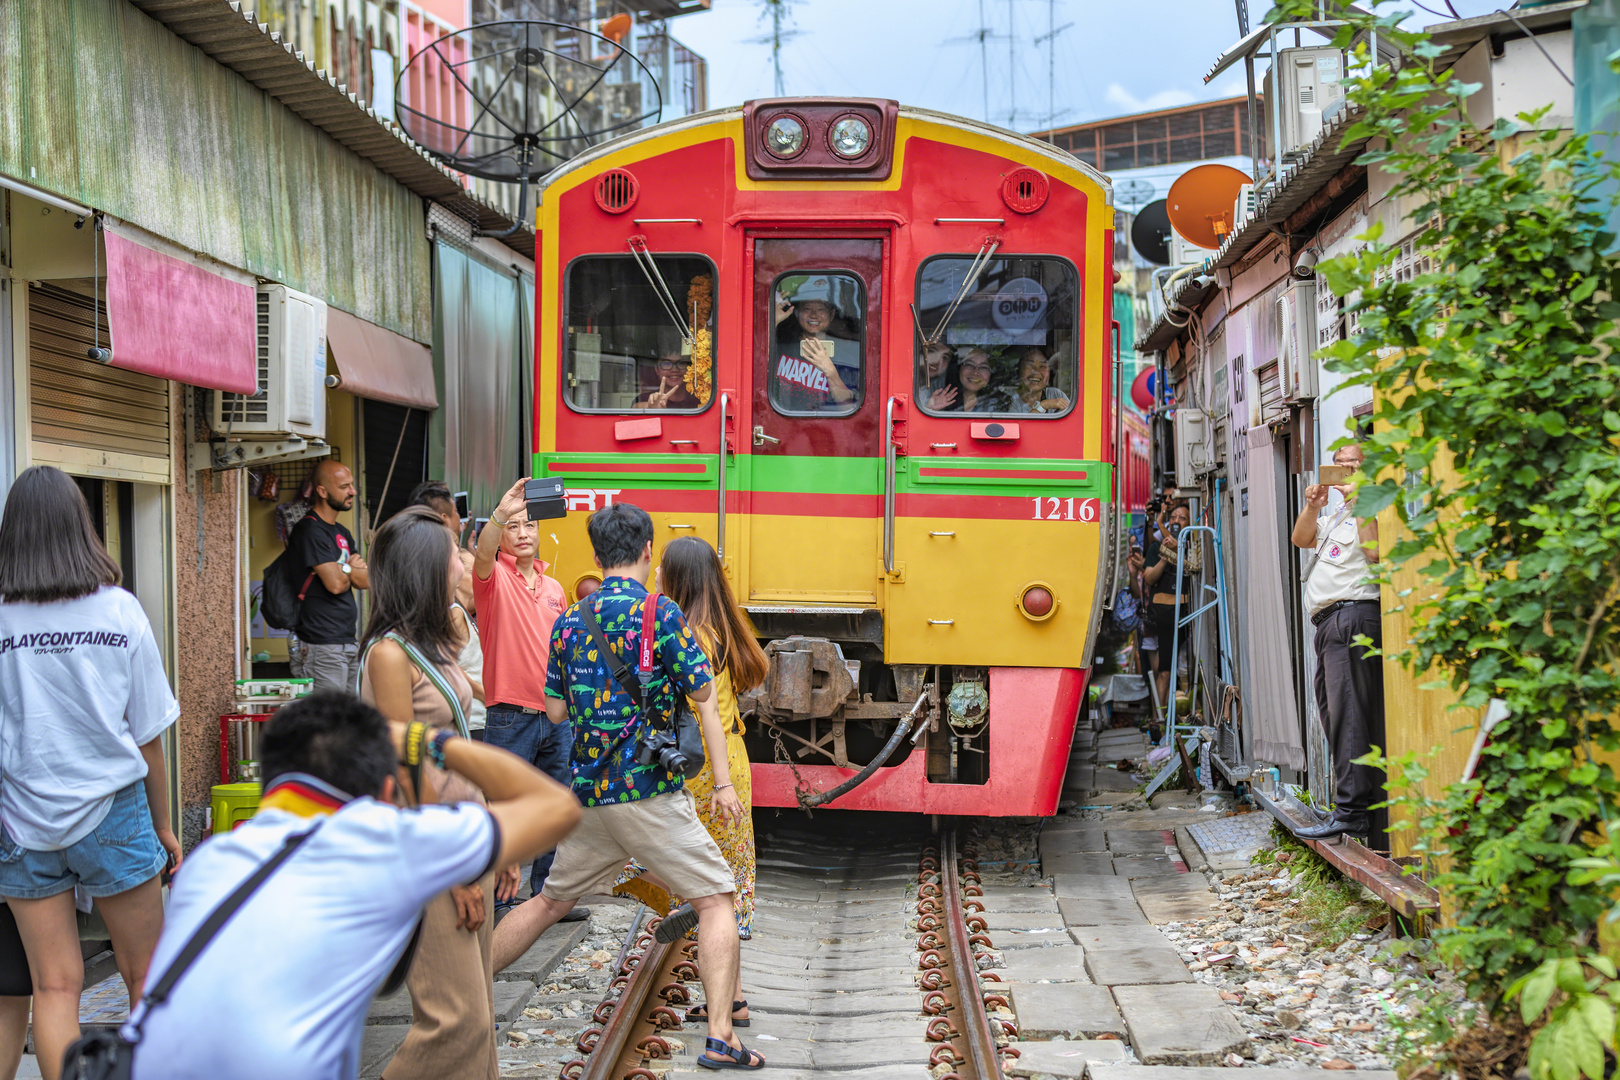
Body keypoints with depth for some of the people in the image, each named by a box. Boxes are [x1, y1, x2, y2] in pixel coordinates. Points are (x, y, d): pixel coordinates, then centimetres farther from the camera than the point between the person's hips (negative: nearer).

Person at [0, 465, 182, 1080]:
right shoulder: (121, 610, -5)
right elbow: (147, 737, 0)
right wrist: (162, 826, 11)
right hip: (111, 814, 0)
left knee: (54, 987, 6)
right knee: (146, 976, 11)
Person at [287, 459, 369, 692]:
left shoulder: (342, 533, 18)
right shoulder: (310, 531, -11)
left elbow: (365, 581, 11)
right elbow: (335, 583, -17)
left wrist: (344, 569, -9)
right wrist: (351, 570, 5)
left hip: (348, 643, 9)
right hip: (322, 645, -9)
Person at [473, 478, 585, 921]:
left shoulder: (553, 587, 15)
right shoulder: (495, 578, -4)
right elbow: (482, 556, -29)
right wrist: (499, 515, -46)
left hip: (556, 716, 6)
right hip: (510, 718, -6)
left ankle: (548, 894, 23)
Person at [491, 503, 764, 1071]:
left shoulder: (568, 622, 9)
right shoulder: (660, 613, -7)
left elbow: (556, 711, 15)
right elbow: (704, 699, -7)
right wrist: (723, 781, -3)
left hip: (588, 791, 6)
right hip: (649, 790, -6)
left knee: (551, 900, 21)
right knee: (716, 900, 0)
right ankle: (720, 1038, -10)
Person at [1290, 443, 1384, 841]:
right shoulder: (1336, 512, 27)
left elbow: (1374, 550, -18)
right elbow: (1302, 539, 19)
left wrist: (1358, 500, -16)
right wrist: (1312, 507, 2)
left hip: (1354, 612, -10)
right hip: (1328, 619, 10)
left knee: (1347, 711, -15)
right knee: (1333, 711, 8)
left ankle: (1352, 810, -18)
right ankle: (1352, 803, 10)